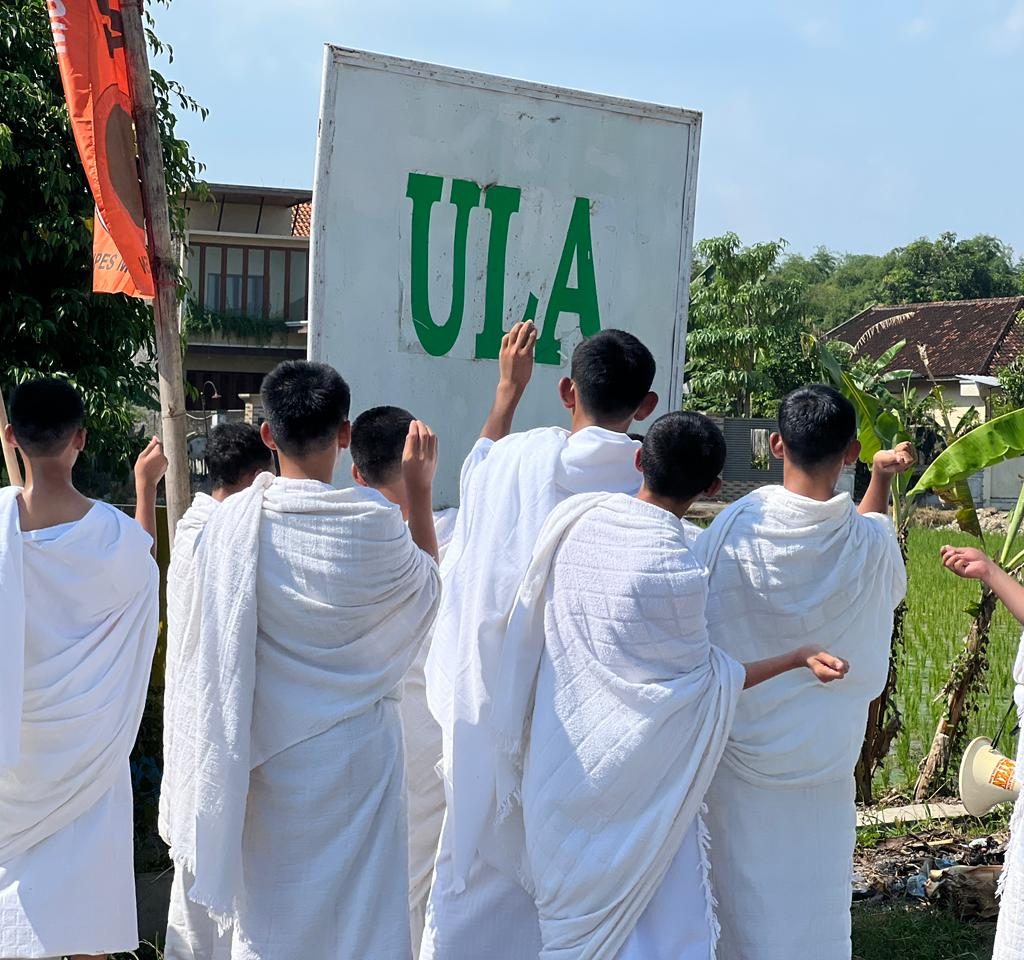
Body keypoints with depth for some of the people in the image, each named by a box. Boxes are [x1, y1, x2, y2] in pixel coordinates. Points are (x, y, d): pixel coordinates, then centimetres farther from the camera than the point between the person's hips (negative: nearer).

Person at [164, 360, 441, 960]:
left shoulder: (232, 522, -10)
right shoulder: (373, 523, -17)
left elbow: (207, 641, 3)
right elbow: (428, 582, 4)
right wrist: (421, 490, 11)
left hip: (263, 758, 3)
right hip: (354, 755, -2)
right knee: (358, 911, 9)